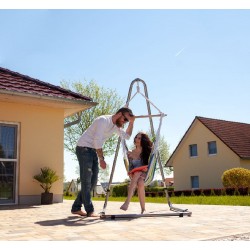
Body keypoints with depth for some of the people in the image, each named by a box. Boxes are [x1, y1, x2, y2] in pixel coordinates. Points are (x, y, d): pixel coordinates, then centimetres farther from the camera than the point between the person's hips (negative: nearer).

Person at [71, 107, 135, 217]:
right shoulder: (104, 120, -19)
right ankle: (89, 211, -7)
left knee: (92, 181, 7)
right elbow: (97, 141, -23)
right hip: (83, 148, -9)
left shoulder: (116, 126, 9)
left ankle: (76, 208, 14)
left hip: (93, 151, 9)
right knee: (86, 180, -9)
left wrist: (131, 123, 0)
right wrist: (101, 159, -21)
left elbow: (127, 136, 11)